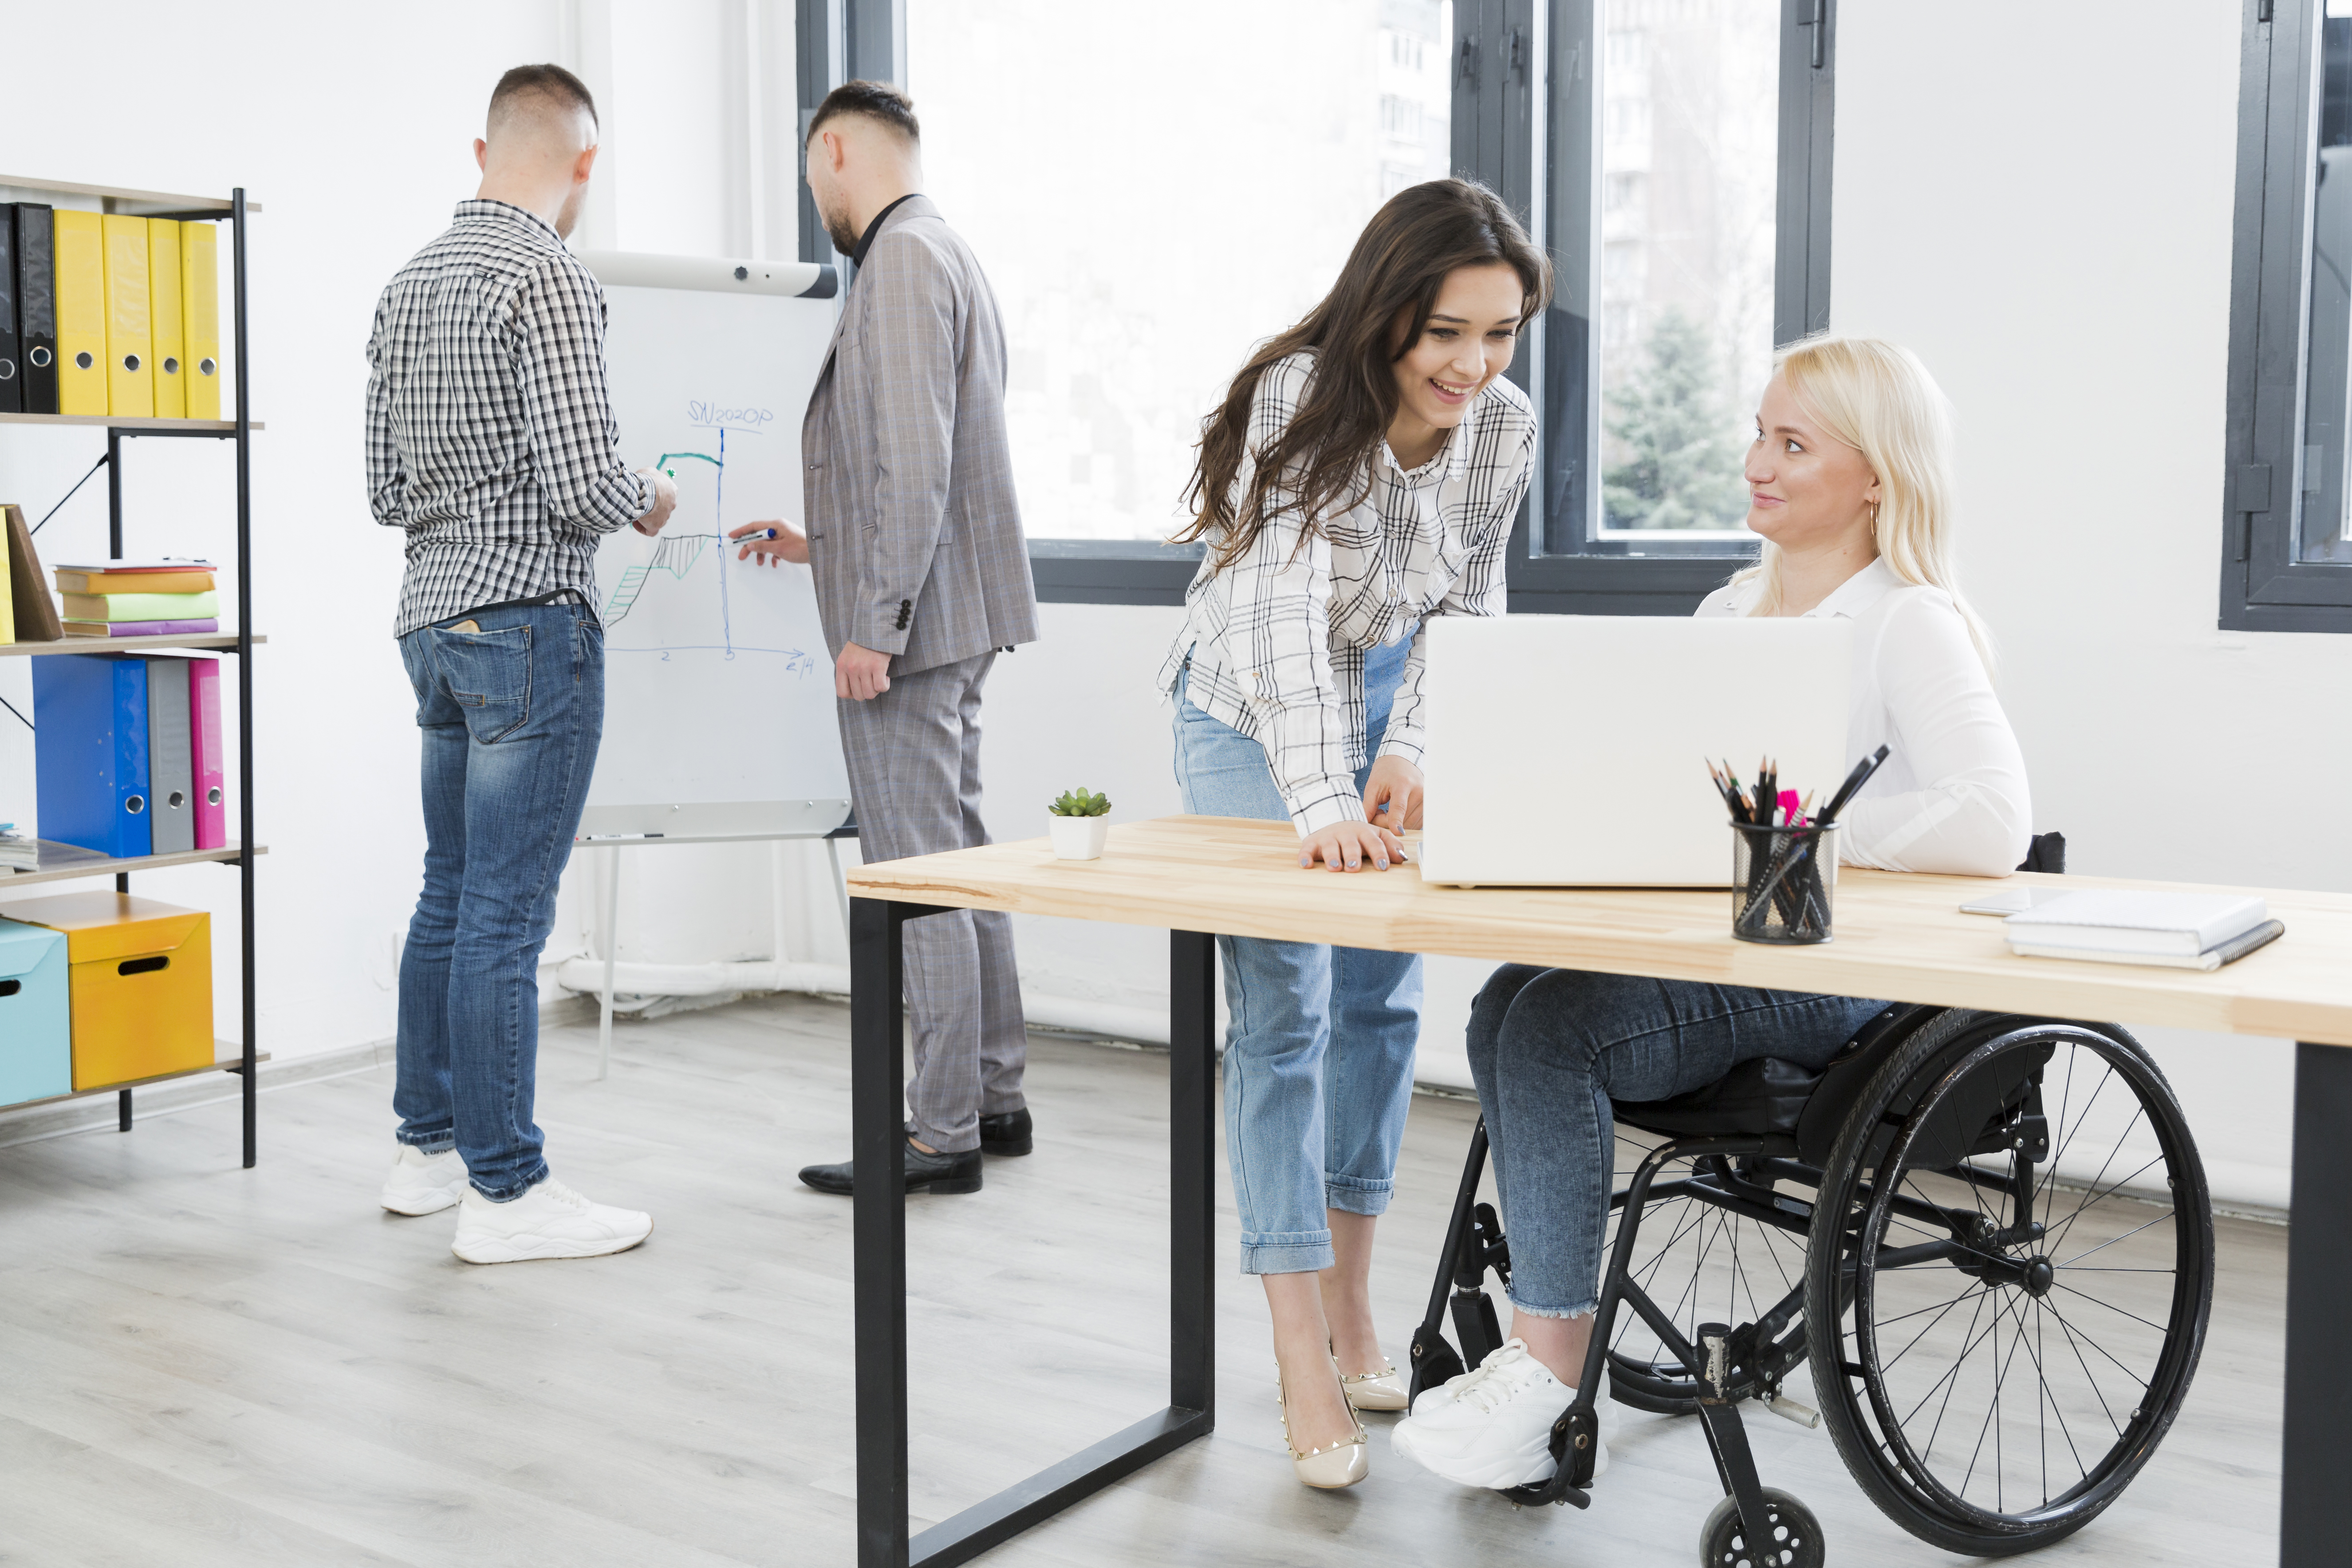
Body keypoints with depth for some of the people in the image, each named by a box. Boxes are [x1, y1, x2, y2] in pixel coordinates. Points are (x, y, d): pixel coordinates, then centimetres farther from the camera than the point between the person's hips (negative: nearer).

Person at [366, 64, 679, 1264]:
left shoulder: (411, 282, 13)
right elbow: (583, 484, -20)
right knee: (505, 913, -5)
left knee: (452, 895, 17)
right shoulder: (547, 278, -14)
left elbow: (387, 490, 15)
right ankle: (505, 1191, 1)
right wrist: (646, 501, -1)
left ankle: (428, 1145, 27)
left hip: (433, 614, 9)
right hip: (529, 622, -9)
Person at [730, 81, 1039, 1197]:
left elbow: (915, 463, -22)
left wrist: (873, 624, -22)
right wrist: (818, 544, 26)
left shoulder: (902, 261, -13)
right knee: (956, 855, 14)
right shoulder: (945, 256, 20)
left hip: (907, 626, -11)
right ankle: (993, 1098, 23)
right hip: (950, 623, 11)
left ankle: (941, 1135, 1)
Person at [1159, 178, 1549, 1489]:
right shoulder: (1301, 400, -30)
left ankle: (1351, 1301, 22)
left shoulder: (1507, 428, -15)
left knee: (1384, 997, 7)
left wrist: (1411, 750, -24)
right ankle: (1304, 1364, -7)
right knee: (1285, 1008, -10)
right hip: (1254, 719, -5)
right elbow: (1286, 615, -39)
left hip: (1391, 711, 5)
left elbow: (1467, 611, -8)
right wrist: (1323, 805, -49)